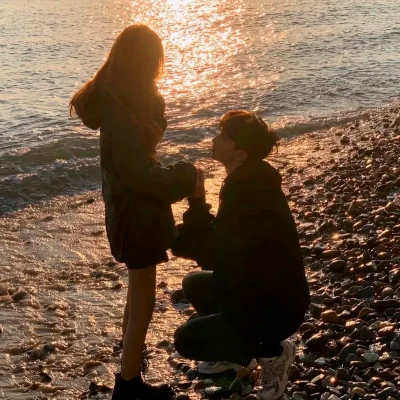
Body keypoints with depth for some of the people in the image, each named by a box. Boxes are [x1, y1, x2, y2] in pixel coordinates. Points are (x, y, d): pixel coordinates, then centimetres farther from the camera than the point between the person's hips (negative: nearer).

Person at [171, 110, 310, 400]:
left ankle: (272, 352, 3)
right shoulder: (248, 182, 3)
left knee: (186, 340, -8)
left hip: (277, 306, -9)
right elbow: (222, 240, 8)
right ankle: (233, 348, 25)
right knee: (195, 284, 18)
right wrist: (171, 236, -3)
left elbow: (212, 256, -23)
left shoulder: (251, 195, -28)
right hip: (259, 289, 9)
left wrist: (197, 201, -22)